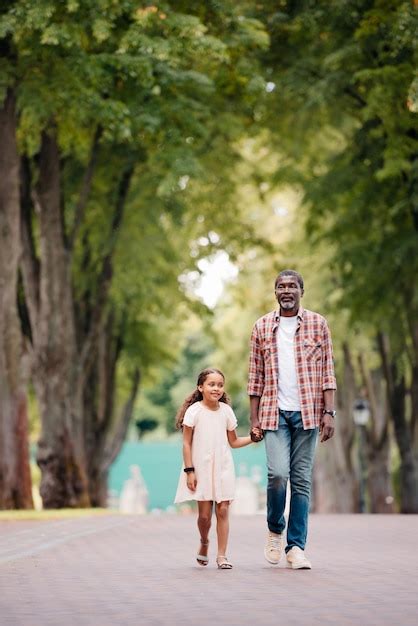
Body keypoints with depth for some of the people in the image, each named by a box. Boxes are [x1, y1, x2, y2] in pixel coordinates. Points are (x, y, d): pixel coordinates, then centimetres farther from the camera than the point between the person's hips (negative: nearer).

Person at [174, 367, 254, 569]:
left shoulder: (226, 411, 3)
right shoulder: (194, 411, -7)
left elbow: (233, 441, 12)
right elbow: (187, 443, -5)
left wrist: (252, 438, -4)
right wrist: (189, 471, -10)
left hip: (222, 467, 3)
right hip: (201, 468, -3)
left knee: (223, 510, -3)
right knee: (204, 514, -2)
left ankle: (222, 555, 2)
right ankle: (204, 543, 28)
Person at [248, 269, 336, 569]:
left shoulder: (317, 324, 5)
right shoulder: (262, 327, 8)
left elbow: (328, 372, 3)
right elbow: (256, 377, 9)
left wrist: (329, 412, -5)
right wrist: (254, 420, 4)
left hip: (307, 412, 0)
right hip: (274, 413, 0)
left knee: (302, 480, 1)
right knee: (278, 473, -15)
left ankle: (296, 547, 7)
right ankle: (275, 530, 10)